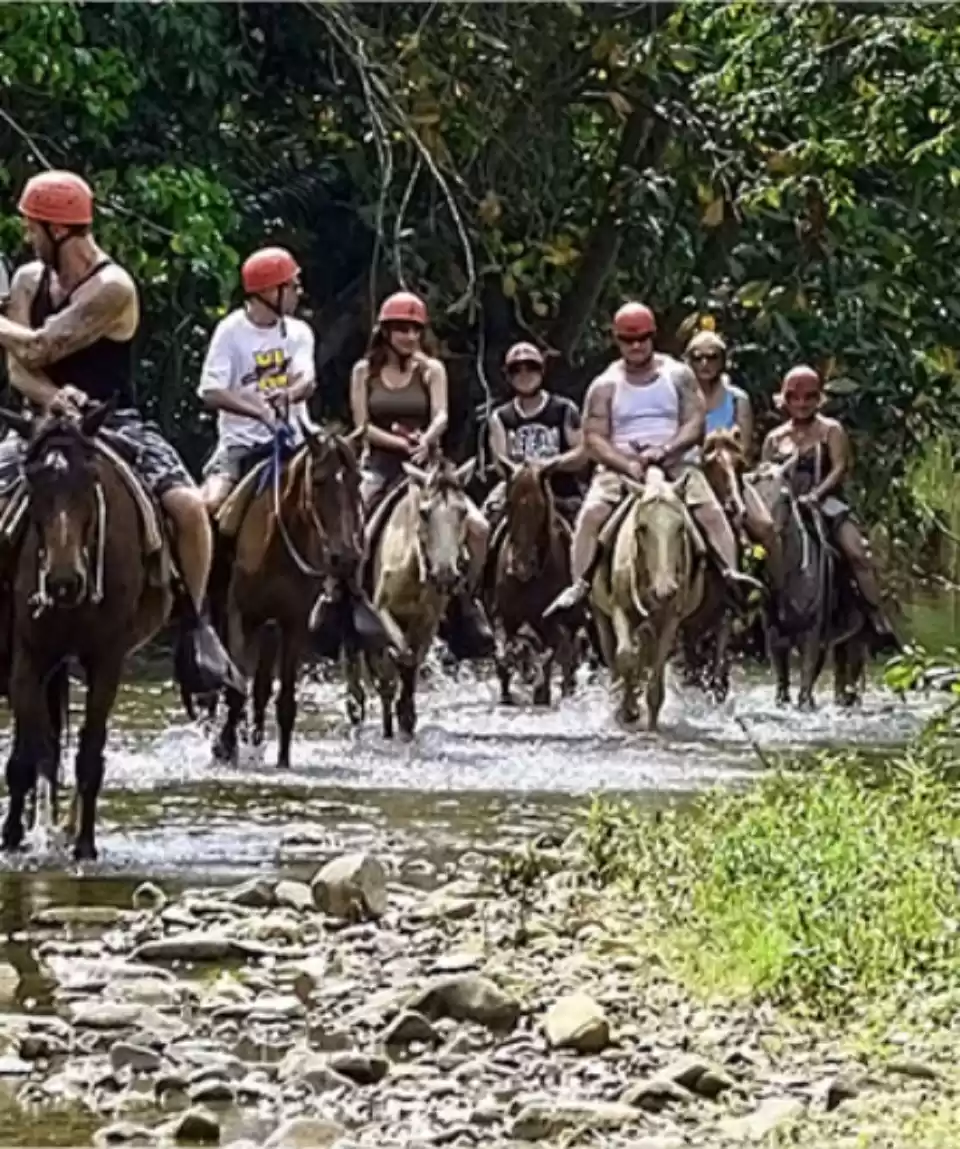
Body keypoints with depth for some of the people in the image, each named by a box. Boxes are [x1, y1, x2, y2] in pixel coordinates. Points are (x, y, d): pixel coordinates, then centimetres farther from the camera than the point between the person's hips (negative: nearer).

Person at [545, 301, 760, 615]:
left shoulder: (678, 375, 7)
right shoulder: (605, 386, 6)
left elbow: (694, 425, 0)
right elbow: (595, 438, -2)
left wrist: (664, 450, -19)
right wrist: (627, 463, -20)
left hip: (675, 463, 1)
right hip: (620, 465, 0)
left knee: (710, 510, -24)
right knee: (592, 513, -26)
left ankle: (730, 572, -29)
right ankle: (579, 584, -26)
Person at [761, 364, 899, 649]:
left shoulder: (831, 430, 5)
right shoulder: (775, 439, 13)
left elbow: (839, 468, -7)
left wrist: (816, 494, -23)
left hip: (826, 504, -3)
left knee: (857, 551, -24)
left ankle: (879, 620, -26)